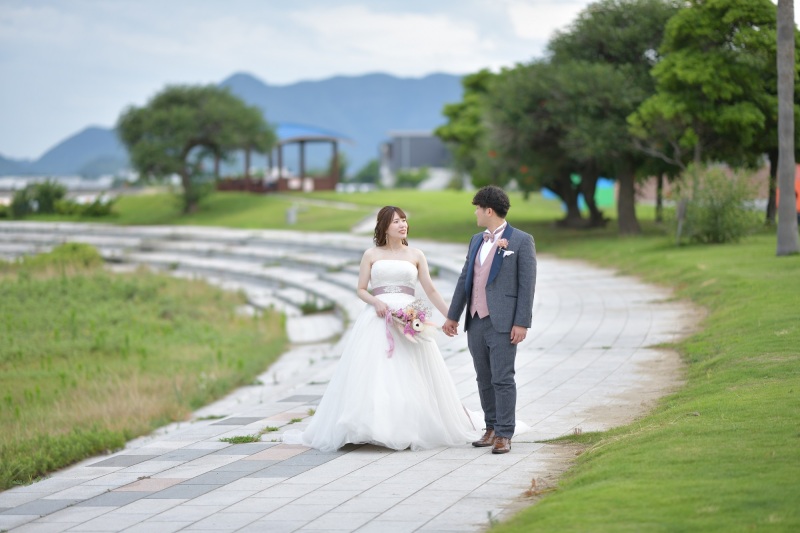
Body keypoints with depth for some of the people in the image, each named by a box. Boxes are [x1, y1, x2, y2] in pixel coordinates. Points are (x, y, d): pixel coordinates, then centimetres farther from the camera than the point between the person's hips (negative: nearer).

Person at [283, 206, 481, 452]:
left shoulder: (416, 255, 12)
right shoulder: (371, 255, 9)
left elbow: (431, 290, 9)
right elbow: (361, 289, 8)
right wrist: (376, 301, -12)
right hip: (377, 319, -1)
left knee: (412, 377, -3)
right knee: (372, 374, -9)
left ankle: (410, 429, 5)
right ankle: (370, 428, -9)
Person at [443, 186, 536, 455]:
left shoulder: (521, 241, -5)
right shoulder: (476, 241, 16)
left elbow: (527, 284, -8)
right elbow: (464, 279, 19)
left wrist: (522, 323, -14)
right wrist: (453, 316, 18)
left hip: (502, 323, -7)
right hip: (476, 321, 7)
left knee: (502, 379, -7)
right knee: (484, 379, 11)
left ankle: (504, 435, -4)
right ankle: (491, 428, 20)